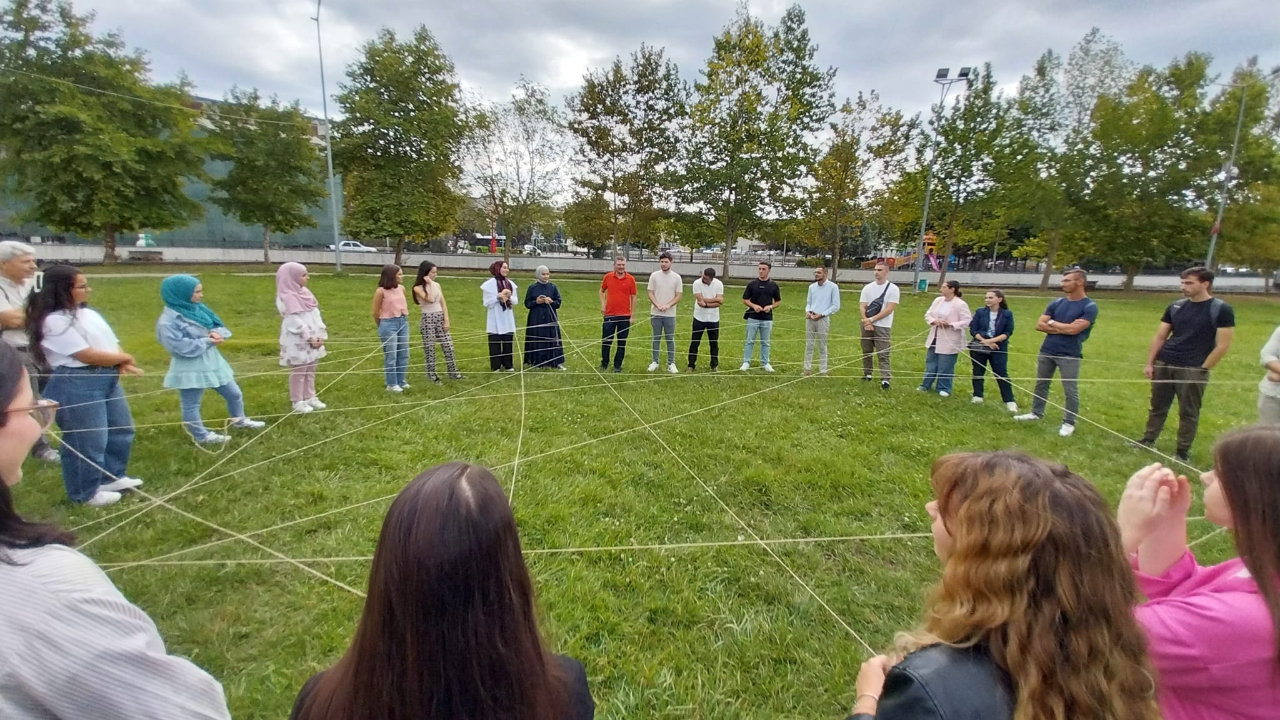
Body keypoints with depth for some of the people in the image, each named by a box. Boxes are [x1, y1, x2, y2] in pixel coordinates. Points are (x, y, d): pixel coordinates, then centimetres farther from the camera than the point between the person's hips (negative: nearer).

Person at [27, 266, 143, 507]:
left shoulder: (88, 313, 11)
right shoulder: (55, 321, -16)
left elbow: (111, 343, 12)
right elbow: (88, 355, -20)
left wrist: (122, 363, -10)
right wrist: (125, 357, -5)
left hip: (108, 379, 9)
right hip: (76, 385, -9)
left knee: (121, 430, 19)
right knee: (88, 440, 1)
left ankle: (112, 477, 36)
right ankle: (86, 492, 18)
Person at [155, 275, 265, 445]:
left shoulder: (197, 309, 4)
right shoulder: (168, 321, -19)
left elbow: (219, 326, 10)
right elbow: (179, 347, -25)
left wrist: (217, 333, -14)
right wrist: (207, 341, -19)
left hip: (212, 363, 8)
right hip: (189, 369, -8)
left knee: (234, 394, 18)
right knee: (191, 405, 10)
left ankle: (238, 420, 40)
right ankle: (201, 436, 23)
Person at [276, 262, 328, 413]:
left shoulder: (305, 293, 12)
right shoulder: (286, 297, -14)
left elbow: (316, 315, 9)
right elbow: (294, 322, -18)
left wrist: (320, 334, -1)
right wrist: (310, 338, -17)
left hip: (313, 340, 8)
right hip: (298, 342, -8)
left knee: (310, 371, 14)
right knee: (298, 372, 1)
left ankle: (310, 397, 25)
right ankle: (298, 402, 11)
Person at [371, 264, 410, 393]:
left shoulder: (402, 288, 4)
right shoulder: (381, 291, -12)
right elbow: (375, 312, -4)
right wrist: (382, 326, 8)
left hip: (403, 322, 6)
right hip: (388, 324, -6)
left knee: (403, 354, 12)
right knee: (391, 356, 2)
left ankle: (401, 381, 25)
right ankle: (392, 384, 13)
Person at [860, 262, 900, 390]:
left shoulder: (893, 289, -6)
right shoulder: (868, 287, 6)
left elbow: (889, 309, -12)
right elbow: (862, 306, 1)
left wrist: (872, 319, -15)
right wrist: (866, 320, -16)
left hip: (883, 326, -4)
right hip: (866, 324, 5)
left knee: (883, 354, -8)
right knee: (866, 351, 11)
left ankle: (885, 379, -9)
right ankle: (867, 374, 22)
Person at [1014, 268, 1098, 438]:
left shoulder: (1090, 307, -8)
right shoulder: (1056, 303, 6)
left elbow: (1073, 329, -20)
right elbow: (1039, 325, 0)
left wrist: (1052, 323, -4)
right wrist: (1062, 328, -12)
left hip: (1070, 355, -5)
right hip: (1046, 351, 5)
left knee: (1070, 390, 1)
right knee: (1041, 384, 14)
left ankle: (1069, 423, 11)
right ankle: (1036, 413, 28)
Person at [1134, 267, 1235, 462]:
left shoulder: (1221, 310, -5)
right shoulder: (1175, 307, 7)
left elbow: (1223, 346, -7)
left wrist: (1202, 369, -9)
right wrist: (1149, 363, 5)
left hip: (1192, 369, -4)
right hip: (1163, 364, 4)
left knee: (1188, 412, 5)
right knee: (1158, 406, 13)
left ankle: (1183, 451, 15)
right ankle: (1148, 440, 24)